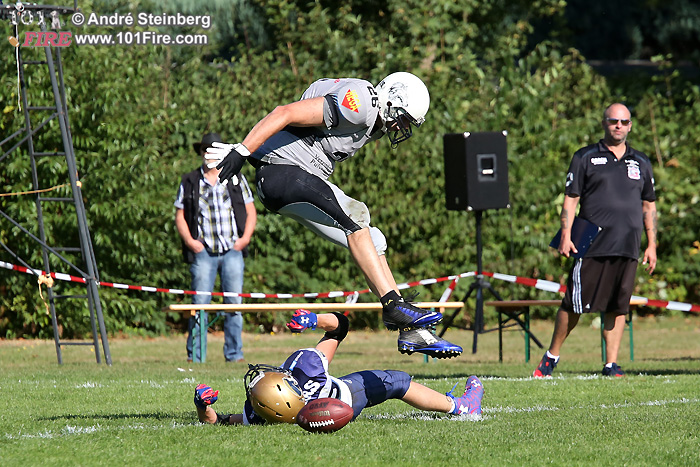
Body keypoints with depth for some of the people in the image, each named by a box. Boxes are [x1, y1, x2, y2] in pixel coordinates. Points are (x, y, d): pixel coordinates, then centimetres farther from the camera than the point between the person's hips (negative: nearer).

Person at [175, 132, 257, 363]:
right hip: (203, 251, -1)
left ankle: (234, 354, 5)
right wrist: (189, 241, -5)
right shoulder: (189, 182, 9)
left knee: (234, 304, -1)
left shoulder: (236, 179, 11)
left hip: (232, 251, 1)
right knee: (200, 303, -6)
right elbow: (180, 215, 10)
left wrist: (245, 238, 0)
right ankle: (195, 355, -2)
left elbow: (250, 212, 14)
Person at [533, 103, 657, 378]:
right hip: (592, 247, -3)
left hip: (628, 248, 3)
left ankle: (611, 364, 5)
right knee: (575, 304, -3)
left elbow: (649, 205, 21)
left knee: (618, 308, 0)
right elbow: (570, 199, 3)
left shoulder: (641, 163, 16)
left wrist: (651, 245, 14)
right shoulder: (585, 158, 6)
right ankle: (552, 357, 11)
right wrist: (566, 236, -8)